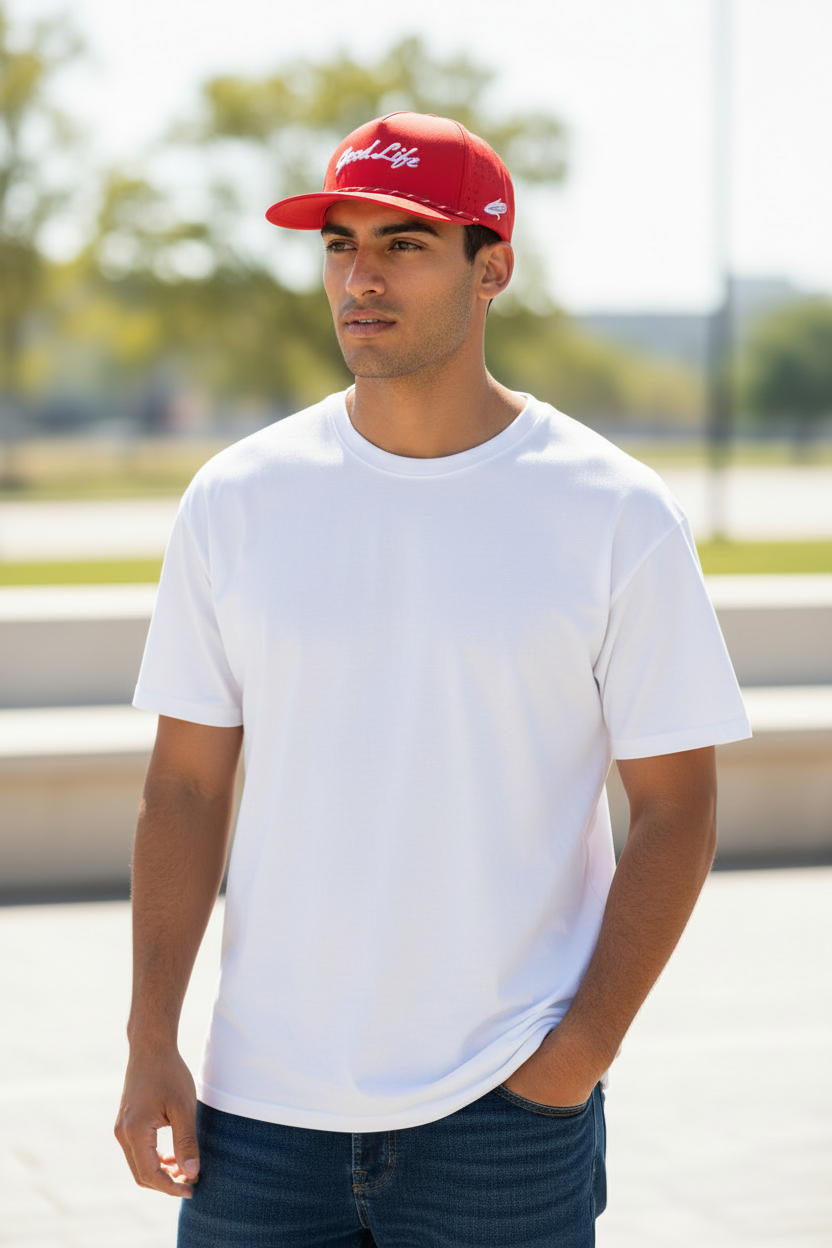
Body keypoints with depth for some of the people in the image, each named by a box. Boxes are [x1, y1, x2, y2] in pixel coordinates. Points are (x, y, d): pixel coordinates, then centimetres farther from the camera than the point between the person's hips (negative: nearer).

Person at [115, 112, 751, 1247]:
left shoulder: (617, 515, -3)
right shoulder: (237, 501, 3)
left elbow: (676, 811, -1)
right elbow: (186, 788, 5)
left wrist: (579, 1055, -9)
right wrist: (151, 1043, -3)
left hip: (508, 1113, -2)